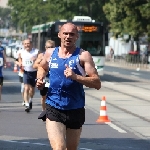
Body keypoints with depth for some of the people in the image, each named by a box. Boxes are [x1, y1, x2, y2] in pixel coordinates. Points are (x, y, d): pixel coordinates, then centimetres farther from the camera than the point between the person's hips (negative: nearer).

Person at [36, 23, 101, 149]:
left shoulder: (83, 55, -6)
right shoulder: (50, 54, 5)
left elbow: (97, 84, -13)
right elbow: (42, 67, 29)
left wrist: (75, 77, -25)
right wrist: (40, 79, 8)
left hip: (76, 110, 0)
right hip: (53, 109, 0)